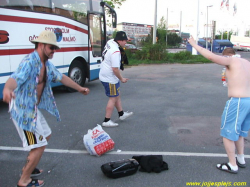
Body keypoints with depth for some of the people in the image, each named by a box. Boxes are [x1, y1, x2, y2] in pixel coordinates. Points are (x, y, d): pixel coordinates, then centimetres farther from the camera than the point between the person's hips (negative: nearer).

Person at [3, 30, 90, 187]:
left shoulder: (47, 64, 7)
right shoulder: (29, 62, -22)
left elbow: (61, 77, 20)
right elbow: (16, 78, -41)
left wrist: (79, 88, 29)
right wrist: (7, 88, -63)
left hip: (34, 108, 10)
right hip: (23, 110, -10)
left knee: (46, 135, 24)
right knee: (39, 145, -6)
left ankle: (28, 167, 42)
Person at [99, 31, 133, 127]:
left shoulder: (110, 42, 1)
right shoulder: (115, 51, -27)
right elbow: (115, 69, -26)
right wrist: (122, 79, -13)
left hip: (104, 75, 10)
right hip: (110, 79, -10)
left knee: (117, 95, 20)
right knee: (113, 98, -1)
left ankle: (121, 114, 34)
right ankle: (106, 121, 6)